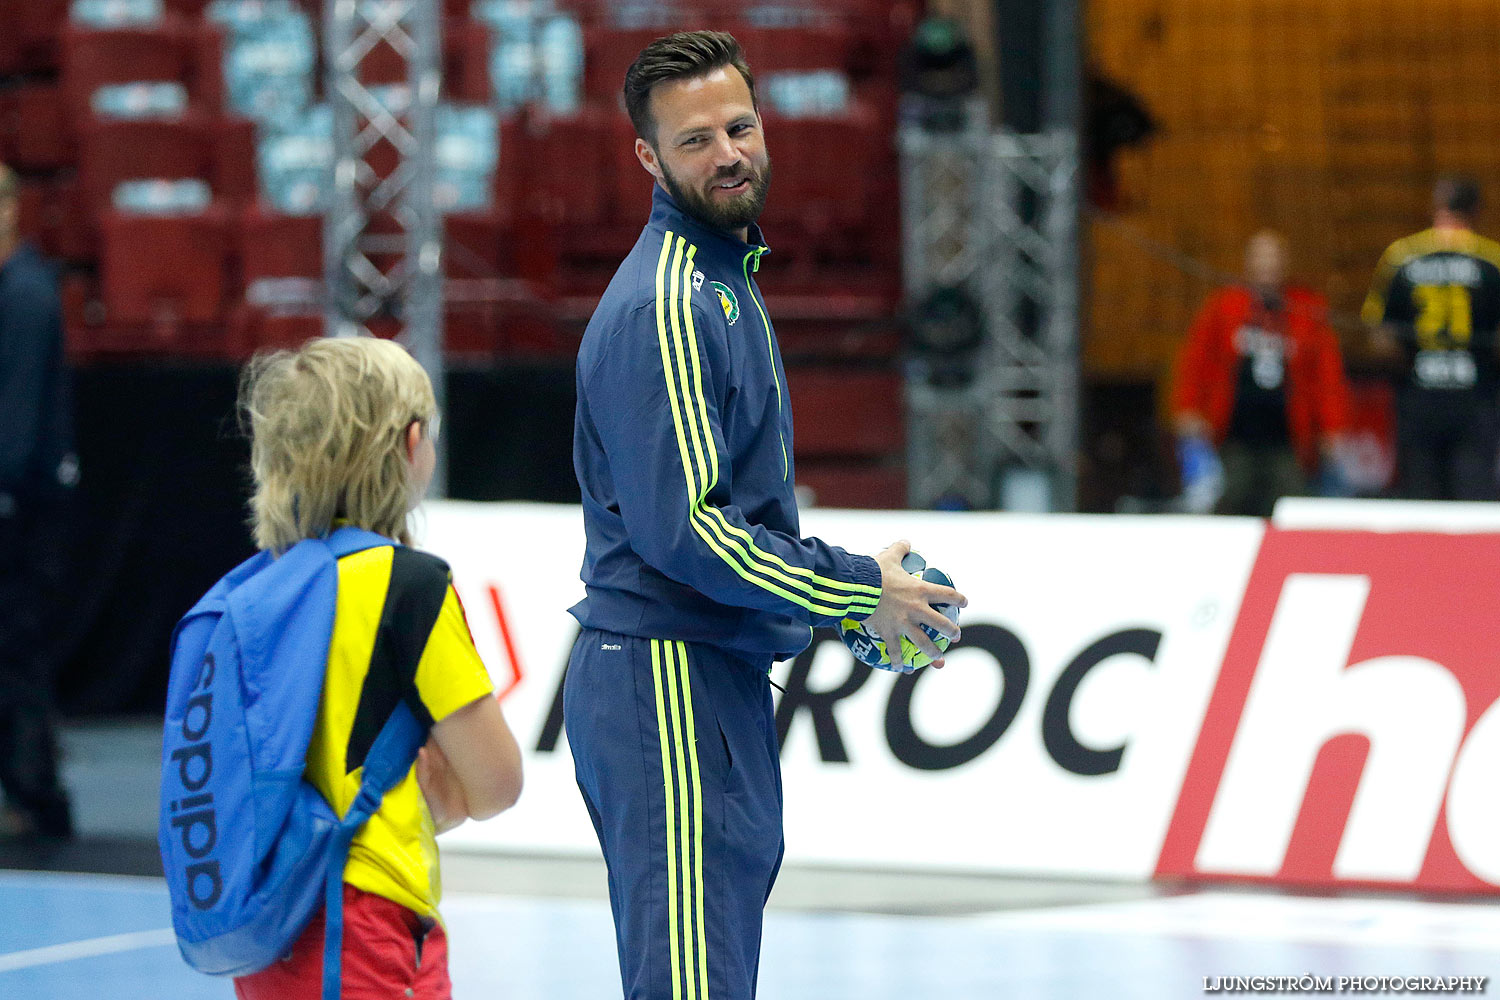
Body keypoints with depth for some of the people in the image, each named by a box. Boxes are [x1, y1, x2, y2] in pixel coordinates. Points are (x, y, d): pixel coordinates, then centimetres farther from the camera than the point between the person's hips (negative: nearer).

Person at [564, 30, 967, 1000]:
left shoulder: (728, 281, 18)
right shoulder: (662, 306, -16)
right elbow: (677, 529, -22)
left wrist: (854, 588, 12)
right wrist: (857, 592, -14)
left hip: (724, 677, 11)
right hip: (666, 676, -11)